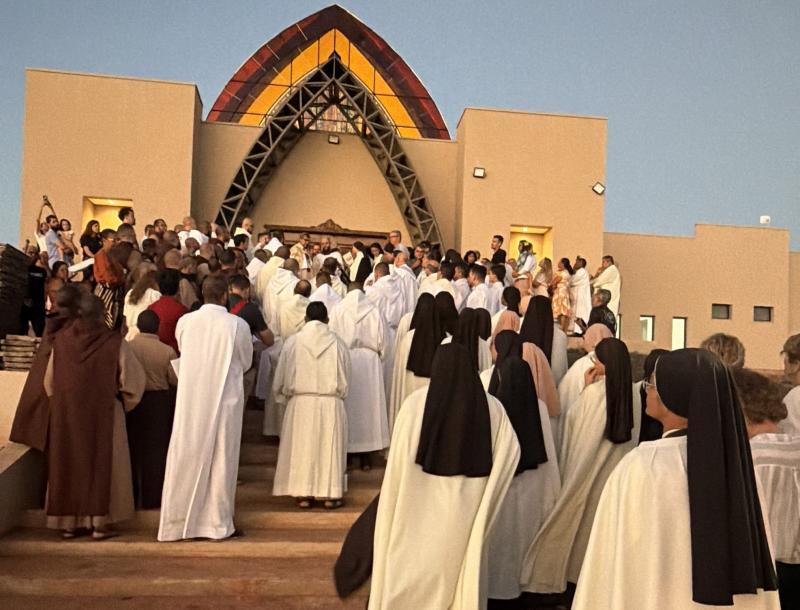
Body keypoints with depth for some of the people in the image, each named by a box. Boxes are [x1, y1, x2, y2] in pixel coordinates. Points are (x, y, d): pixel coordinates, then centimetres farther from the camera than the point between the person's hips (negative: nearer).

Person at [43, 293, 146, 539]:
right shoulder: (114, 342, -14)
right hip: (104, 414, -3)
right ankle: (99, 523, 9)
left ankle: (69, 522, 19)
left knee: (69, 464, 13)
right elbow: (134, 379, -9)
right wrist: (125, 403, 9)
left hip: (66, 413, 3)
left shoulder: (61, 339, -3)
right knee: (102, 463, 7)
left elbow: (49, 380, 7)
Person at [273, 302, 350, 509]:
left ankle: (304, 494, 13)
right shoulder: (338, 344, -5)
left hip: (300, 404, 0)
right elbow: (345, 381, 2)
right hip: (331, 405, 0)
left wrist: (286, 395, 21)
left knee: (302, 446, 10)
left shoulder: (293, 342, -4)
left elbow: (281, 379, 2)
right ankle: (330, 494, 12)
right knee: (329, 447, 9)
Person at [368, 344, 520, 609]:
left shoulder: (416, 402, -10)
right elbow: (512, 452, -5)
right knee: (461, 571, 16)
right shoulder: (492, 407, -3)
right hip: (467, 510, 2)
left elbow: (398, 462, -7)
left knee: (415, 572, 13)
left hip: (421, 507, -2)